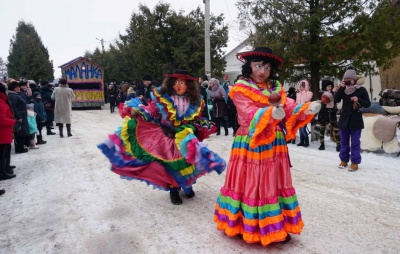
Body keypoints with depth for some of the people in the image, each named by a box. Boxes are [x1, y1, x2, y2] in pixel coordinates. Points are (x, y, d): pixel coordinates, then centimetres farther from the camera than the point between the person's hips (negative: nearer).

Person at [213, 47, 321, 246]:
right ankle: (248, 226, 18)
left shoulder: (276, 88, 10)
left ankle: (275, 227, 25)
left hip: (274, 145, 6)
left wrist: (306, 109, -22)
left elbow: (289, 107, -2)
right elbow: (251, 115, -22)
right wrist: (271, 113, -41)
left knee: (274, 184, 12)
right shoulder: (240, 89, -8)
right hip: (250, 145, -6)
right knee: (251, 184, 2)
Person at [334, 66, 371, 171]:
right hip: (344, 119, 3)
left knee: (355, 142, 1)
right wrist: (341, 87, -19)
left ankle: (355, 162, 7)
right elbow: (336, 100, -11)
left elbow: (368, 104, -1)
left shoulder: (361, 89, -4)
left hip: (356, 120, -3)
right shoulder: (343, 89, 4)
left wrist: (358, 100, -19)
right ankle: (344, 160, 23)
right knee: (344, 141, 12)